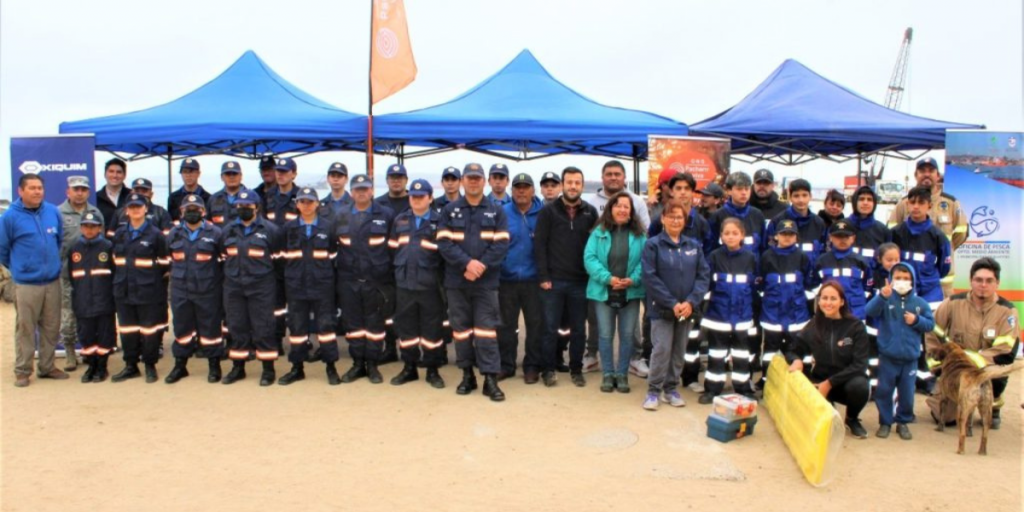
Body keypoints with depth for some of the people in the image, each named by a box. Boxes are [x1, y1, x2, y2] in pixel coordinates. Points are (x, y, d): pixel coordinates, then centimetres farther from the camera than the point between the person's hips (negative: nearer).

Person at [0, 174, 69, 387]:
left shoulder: (53, 212, 3)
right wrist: (18, 268, 11)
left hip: (53, 281, 4)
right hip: (26, 283, -4)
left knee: (51, 327, 10)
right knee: (25, 328, 2)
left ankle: (47, 366, 23)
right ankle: (22, 370, 13)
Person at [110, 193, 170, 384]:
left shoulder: (155, 234, -3)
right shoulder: (119, 234, 11)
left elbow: (165, 261, -2)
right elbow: (115, 260, 19)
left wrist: (154, 280, -5)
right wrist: (119, 280, 12)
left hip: (148, 291, -5)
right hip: (124, 291, 5)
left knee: (150, 329, 1)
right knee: (127, 330, 10)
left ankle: (150, 366, 14)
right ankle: (131, 366, 22)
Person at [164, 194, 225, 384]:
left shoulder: (215, 233, -4)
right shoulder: (174, 234, 8)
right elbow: (168, 260, 19)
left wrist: (219, 280, -1)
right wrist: (177, 276, 13)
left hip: (208, 291, -3)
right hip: (180, 291, 4)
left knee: (210, 328, 4)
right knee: (182, 328, 12)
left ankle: (214, 366, 17)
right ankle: (180, 366, 25)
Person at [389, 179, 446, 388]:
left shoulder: (439, 221, -1)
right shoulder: (399, 220, 12)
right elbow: (393, 249, 15)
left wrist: (440, 276, -7)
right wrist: (400, 269, 9)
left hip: (429, 284, -4)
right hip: (404, 283, 4)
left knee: (432, 328, 3)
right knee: (406, 327, 10)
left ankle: (432, 370, 15)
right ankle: (409, 367, 23)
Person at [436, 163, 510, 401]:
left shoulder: (496, 211, 5)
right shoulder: (449, 211, 6)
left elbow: (501, 244, -3)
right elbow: (444, 243, -4)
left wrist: (481, 267, -15)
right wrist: (467, 263, -17)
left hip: (486, 282, -1)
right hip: (456, 281, 2)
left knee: (486, 330, -3)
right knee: (461, 328, 9)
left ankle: (490, 379, 0)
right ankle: (467, 375, 21)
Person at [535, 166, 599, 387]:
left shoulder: (590, 212, 6)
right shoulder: (548, 211, 0)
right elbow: (539, 245, -4)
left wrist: (593, 275, 0)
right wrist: (543, 276, -9)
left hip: (580, 281, 2)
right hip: (553, 280, -2)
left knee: (578, 329, 9)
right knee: (550, 328, 5)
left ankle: (576, 369, 22)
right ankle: (548, 369, 17)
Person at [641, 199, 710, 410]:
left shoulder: (694, 246, 6)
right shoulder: (653, 244, -6)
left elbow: (704, 275, 2)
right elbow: (650, 277, -11)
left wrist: (691, 302, -12)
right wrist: (672, 303, -16)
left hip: (687, 308, 4)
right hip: (661, 308, -4)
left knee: (679, 350, 11)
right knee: (662, 349, -7)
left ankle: (671, 388, 24)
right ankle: (653, 390, 6)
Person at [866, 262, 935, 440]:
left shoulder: (920, 303, 3)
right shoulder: (885, 299, -6)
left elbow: (930, 324, 7)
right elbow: (870, 311, -25)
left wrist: (917, 320, -12)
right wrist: (882, 296, -41)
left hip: (910, 358, 2)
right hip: (888, 356, -2)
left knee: (907, 393, 9)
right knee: (884, 391, 5)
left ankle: (903, 422, 26)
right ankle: (885, 422, 19)